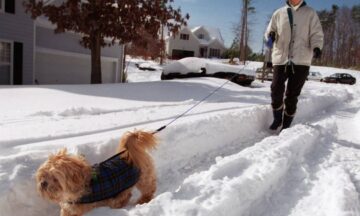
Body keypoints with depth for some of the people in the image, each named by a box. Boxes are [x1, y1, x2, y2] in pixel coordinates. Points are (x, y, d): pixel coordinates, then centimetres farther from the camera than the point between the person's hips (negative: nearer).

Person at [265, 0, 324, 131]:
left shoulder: (310, 13, 8)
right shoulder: (279, 13, 11)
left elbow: (317, 34, 4)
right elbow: (270, 31, 15)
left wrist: (316, 47, -17)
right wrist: (270, 37, -10)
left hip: (301, 61, -1)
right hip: (281, 59, 1)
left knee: (292, 95, 1)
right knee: (276, 90, -8)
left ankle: (286, 125, 14)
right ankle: (277, 119, 15)